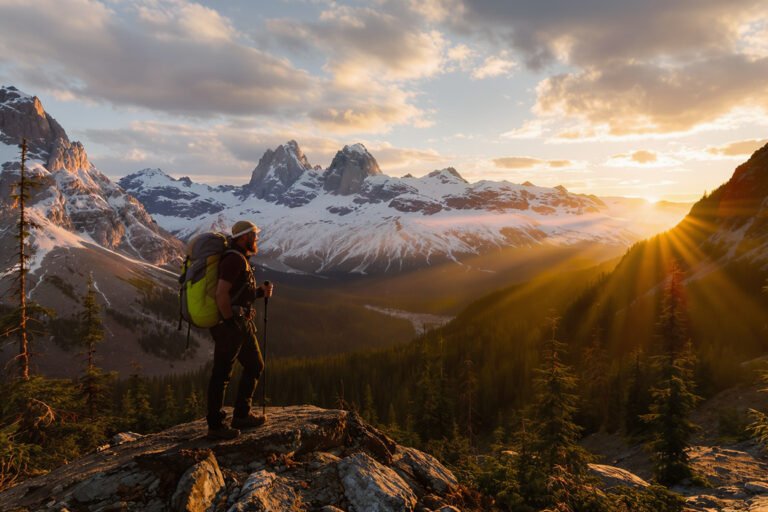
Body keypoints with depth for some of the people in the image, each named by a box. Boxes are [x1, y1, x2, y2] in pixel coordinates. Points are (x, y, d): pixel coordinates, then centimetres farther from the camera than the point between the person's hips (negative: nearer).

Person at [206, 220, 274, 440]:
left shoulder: (240, 260, 16)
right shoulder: (235, 259, -16)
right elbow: (221, 294, -26)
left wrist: (260, 291, 9)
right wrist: (229, 321, -18)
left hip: (242, 324, 10)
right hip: (232, 325, -10)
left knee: (255, 366, 17)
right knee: (221, 374, 0)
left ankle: (241, 415, 26)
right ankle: (215, 426, 11)